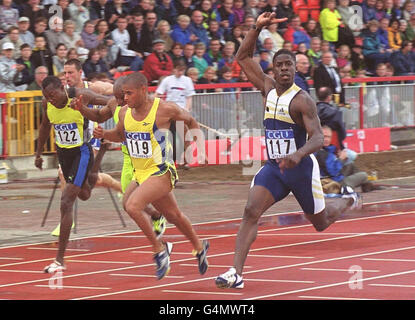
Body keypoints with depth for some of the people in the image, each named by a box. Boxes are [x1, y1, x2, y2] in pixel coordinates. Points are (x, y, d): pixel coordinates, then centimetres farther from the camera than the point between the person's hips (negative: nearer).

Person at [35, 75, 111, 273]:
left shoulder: (80, 97, -25)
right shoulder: (47, 104, -10)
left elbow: (111, 103, -13)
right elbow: (45, 126, 11)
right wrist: (38, 153, 17)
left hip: (82, 152, -6)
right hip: (63, 152, 6)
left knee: (66, 202, -15)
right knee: (84, 195, 26)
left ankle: (60, 260, -14)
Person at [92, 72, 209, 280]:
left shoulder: (164, 109, -17)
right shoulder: (125, 113, 0)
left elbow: (190, 120, 1)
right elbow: (120, 135, 20)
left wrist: (200, 147, -2)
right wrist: (104, 134, 0)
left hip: (161, 172, -7)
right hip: (140, 174, 7)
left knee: (132, 206, -25)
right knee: (173, 215, 21)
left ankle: (159, 249, -8)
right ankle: (199, 247, 43)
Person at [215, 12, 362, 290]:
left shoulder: (302, 99, -16)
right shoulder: (269, 88, 3)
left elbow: (318, 138, -25)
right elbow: (243, 57, 9)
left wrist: (299, 154, -44)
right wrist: (258, 28, -4)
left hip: (301, 167, -5)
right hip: (273, 167, 5)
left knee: (321, 223, 13)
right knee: (251, 211, -18)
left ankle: (349, 201, 47)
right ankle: (236, 273, -25)